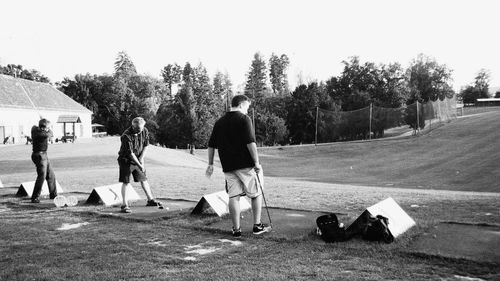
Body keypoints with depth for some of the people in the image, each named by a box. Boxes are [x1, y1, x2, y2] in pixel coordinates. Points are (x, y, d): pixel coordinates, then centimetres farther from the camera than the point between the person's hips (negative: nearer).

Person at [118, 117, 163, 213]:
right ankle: (125, 205, -3)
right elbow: (130, 153, -26)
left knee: (144, 180, 12)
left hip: (138, 159, 6)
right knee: (125, 182, -6)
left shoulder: (144, 131, -7)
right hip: (126, 160, -5)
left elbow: (146, 145, 3)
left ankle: (151, 200, 23)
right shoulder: (126, 136, -26)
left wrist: (141, 158, -8)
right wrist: (139, 165, -27)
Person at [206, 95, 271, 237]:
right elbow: (250, 143, -16)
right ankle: (257, 226, 14)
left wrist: (210, 164, 20)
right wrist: (256, 162, -12)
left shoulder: (219, 122, 11)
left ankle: (236, 229, 8)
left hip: (228, 166, 5)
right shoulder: (244, 119, -7)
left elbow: (211, 145, 13)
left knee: (233, 197, 6)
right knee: (256, 194, 10)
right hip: (246, 164, -5)